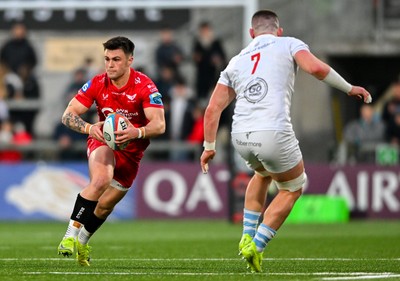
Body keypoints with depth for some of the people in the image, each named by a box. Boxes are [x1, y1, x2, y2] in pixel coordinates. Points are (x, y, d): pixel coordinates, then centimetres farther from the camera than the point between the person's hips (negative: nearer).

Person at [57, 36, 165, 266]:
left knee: (106, 204, 8)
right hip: (103, 142, -1)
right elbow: (68, 115, -16)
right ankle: (71, 234, -30)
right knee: (101, 180, -33)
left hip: (131, 152, 1)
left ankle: (81, 241, 37)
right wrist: (89, 128, -37)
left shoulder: (145, 87, -21)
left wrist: (137, 132, -52)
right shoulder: (97, 84, -14)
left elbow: (159, 124, -31)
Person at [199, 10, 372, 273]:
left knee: (263, 174, 37)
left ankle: (248, 236, 25)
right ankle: (257, 246, 8)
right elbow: (316, 68, -10)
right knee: (293, 188, 20)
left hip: (241, 137, 5)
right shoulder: (289, 44, 11)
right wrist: (350, 88, 2)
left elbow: (213, 109, 18)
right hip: (274, 135, -5)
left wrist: (209, 147, 29)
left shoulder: (236, 61, 22)